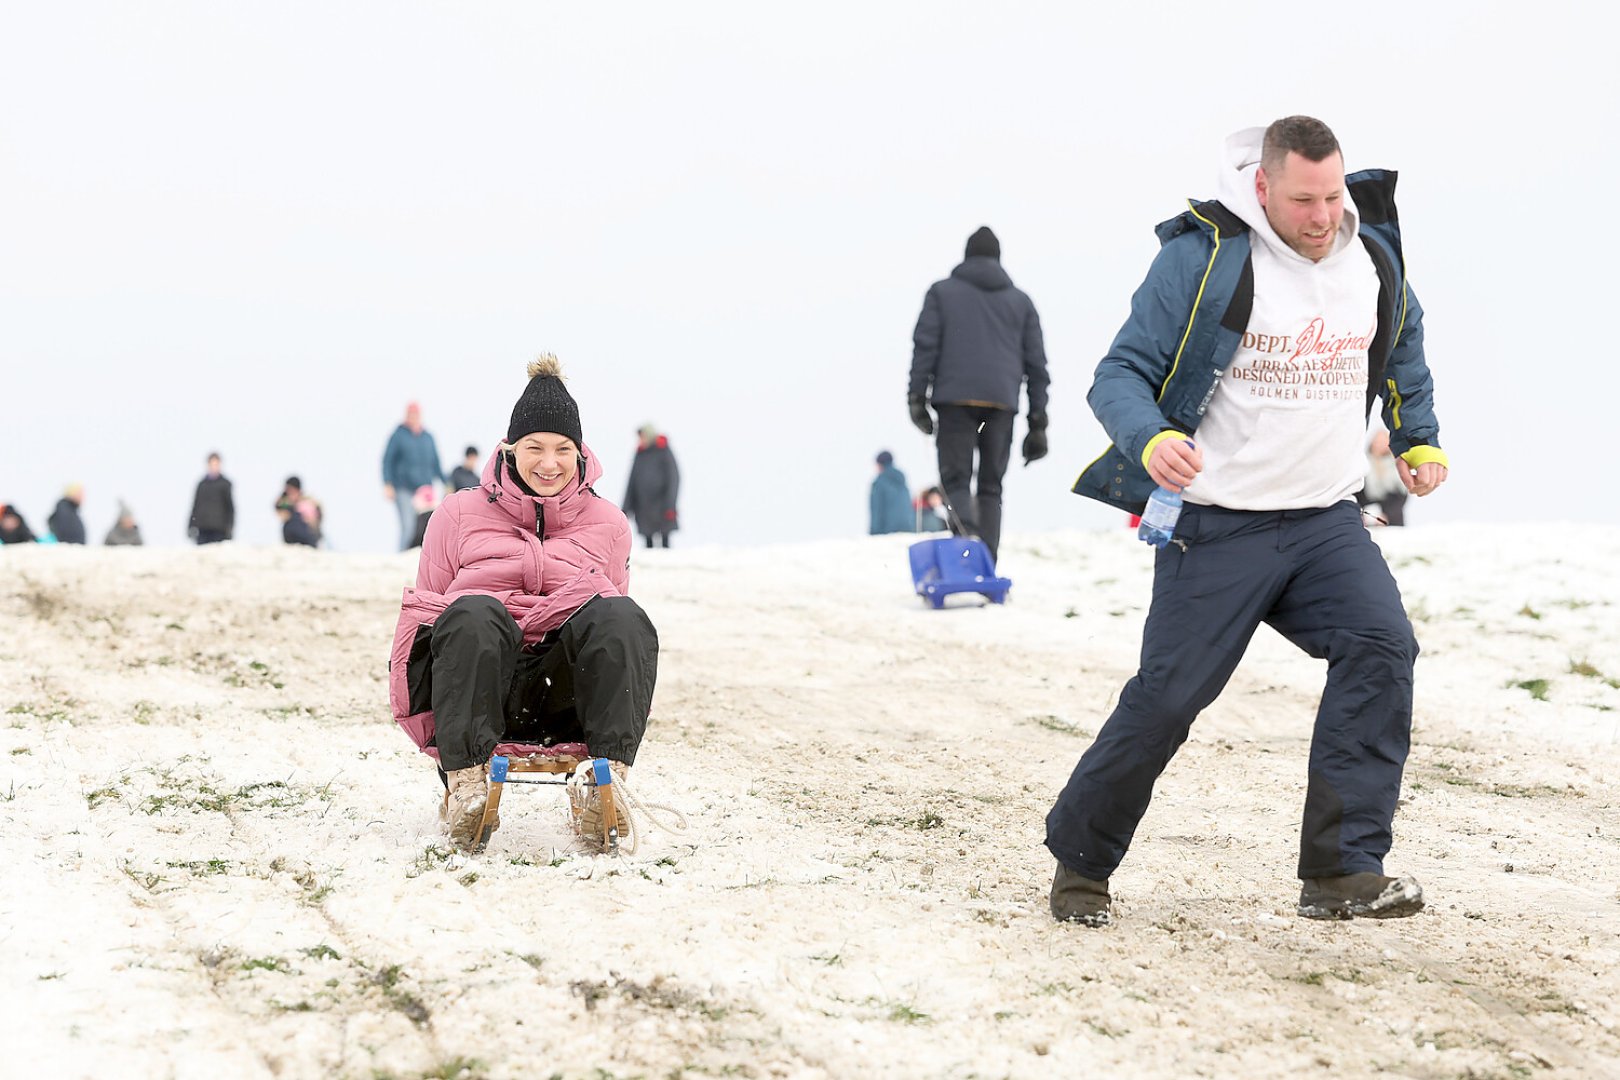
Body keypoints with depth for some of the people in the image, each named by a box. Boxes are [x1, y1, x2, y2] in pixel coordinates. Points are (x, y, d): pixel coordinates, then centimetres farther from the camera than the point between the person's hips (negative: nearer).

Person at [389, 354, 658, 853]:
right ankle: (465, 780, -41)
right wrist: (418, 722, 0)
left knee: (623, 616, -28)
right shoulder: (460, 514, 13)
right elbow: (421, 615, 12)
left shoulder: (607, 524, 17)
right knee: (474, 613, -35)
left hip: (566, 692, 1)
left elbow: (619, 631, 24)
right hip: (477, 689, -1)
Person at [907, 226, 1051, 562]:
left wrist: (917, 397, -1)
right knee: (990, 486, 9)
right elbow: (1036, 363, 16)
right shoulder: (1020, 301, 19)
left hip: (955, 397, -2)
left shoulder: (942, 292, 12)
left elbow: (925, 345, 1)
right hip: (1002, 400, 2)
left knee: (955, 478, -1)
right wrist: (1037, 423, 16)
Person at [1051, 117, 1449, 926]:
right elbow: (1119, 374, -12)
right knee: (1168, 695, -4)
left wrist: (1419, 437, 17)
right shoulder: (1203, 258, -12)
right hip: (1216, 524, -4)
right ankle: (1079, 858, 18)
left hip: (1325, 520, 4)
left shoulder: (1374, 258, 4)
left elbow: (1403, 351, 27)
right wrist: (1149, 440, -31)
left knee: (1380, 645, -18)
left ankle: (1341, 872, -17)